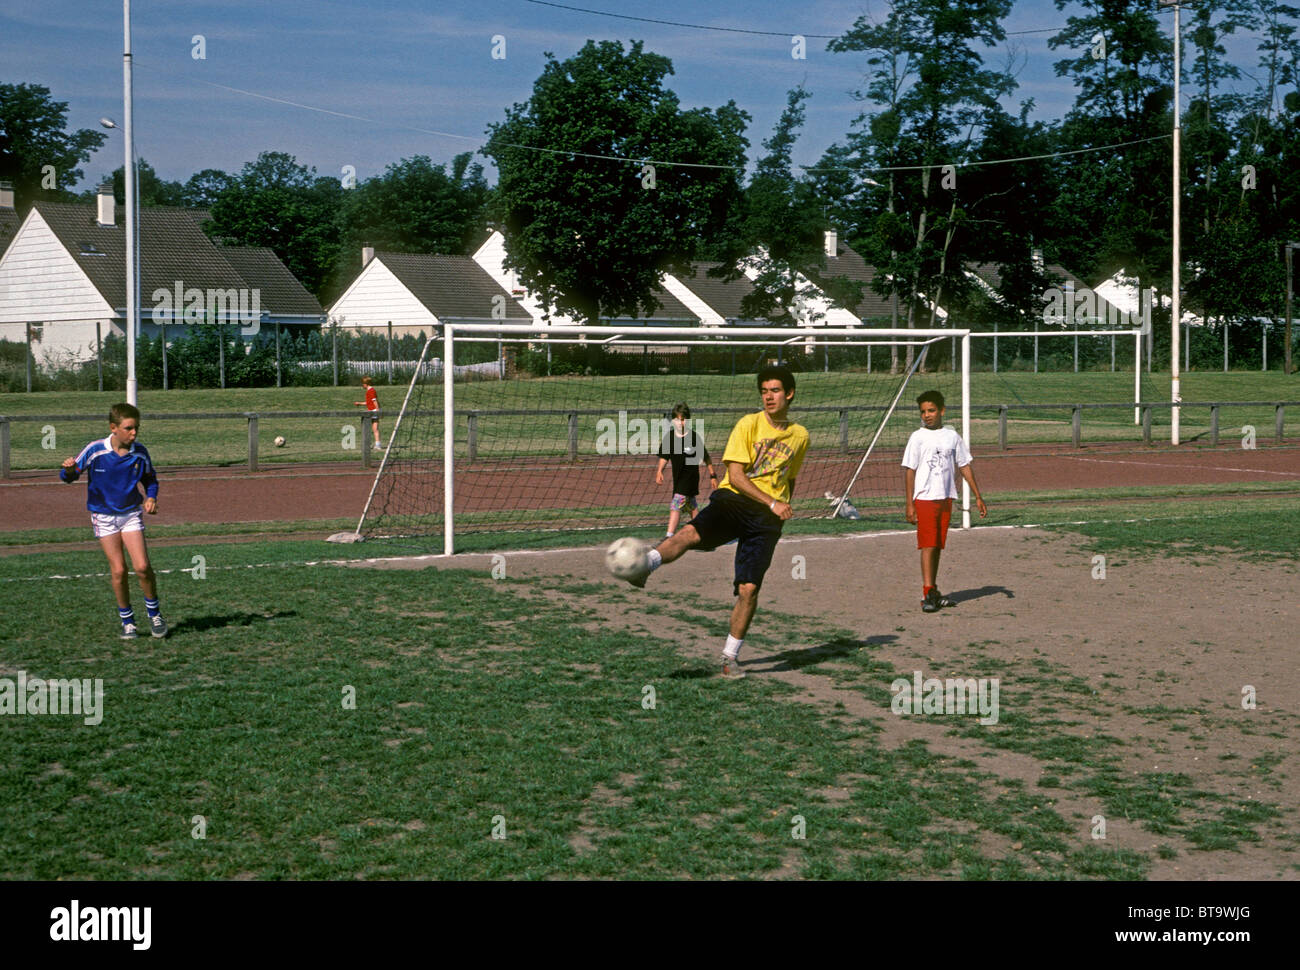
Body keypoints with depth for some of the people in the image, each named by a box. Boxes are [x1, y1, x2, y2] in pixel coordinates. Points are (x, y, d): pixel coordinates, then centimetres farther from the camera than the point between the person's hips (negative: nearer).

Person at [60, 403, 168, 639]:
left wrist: (151, 498, -8)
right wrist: (69, 470, -28)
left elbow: (150, 479, 11)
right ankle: (127, 621, 12)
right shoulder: (95, 451, -14)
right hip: (104, 516, -1)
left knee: (142, 566, -12)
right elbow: (69, 476, -5)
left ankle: (154, 613, 10)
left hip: (131, 514, 1)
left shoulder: (140, 453, -7)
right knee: (118, 570, -5)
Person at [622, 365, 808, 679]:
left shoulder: (800, 436, 12)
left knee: (748, 589, -8)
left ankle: (730, 657, 6)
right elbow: (735, 476, -9)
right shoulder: (749, 425, 0)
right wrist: (772, 502, -14)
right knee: (691, 532, -35)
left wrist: (783, 508, 24)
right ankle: (643, 566, -54)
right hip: (733, 500, -2)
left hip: (766, 518, 2)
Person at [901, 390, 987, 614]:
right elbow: (909, 471, -4)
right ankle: (928, 593, -11)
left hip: (946, 498, 4)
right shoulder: (918, 437, -3)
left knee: (938, 545, 10)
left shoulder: (952, 436, 8)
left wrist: (978, 497, 11)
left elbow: (965, 466, 14)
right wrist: (909, 504, -10)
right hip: (924, 497, -4)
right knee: (928, 545, -10)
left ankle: (932, 593, 17)